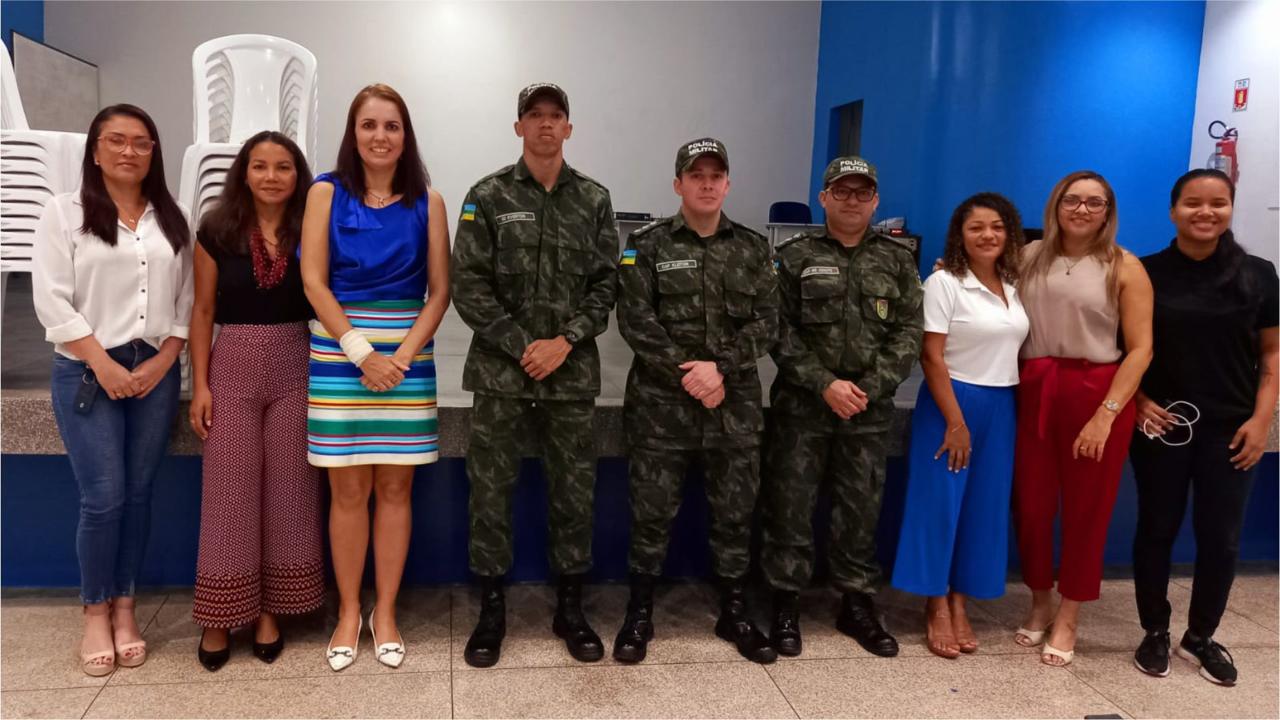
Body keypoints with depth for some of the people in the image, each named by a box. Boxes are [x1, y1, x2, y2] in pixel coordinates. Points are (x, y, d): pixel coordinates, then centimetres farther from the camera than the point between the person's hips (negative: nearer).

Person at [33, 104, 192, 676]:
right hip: (86, 373, -3)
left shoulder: (173, 220, 10)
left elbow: (187, 298, 8)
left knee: (138, 494, 7)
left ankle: (124, 608, 19)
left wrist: (163, 360, -5)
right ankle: (96, 614, 13)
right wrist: (103, 364, -12)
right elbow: (51, 299, -7)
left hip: (155, 372, 3)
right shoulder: (64, 212, 0)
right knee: (104, 497, -5)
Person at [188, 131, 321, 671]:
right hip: (233, 367, -1)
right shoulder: (216, 231, 1)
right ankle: (219, 617, 15)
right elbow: (203, 311, 2)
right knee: (229, 491, 3)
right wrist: (200, 385, -3)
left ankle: (268, 612, 19)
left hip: (295, 368, 1)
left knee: (287, 491, 6)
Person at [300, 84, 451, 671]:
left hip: (407, 359, 1)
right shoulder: (327, 192, 2)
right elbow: (313, 282, -4)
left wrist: (402, 355, -10)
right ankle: (348, 613, 19)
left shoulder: (426, 201, 4)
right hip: (338, 358, -1)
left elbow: (439, 290, 1)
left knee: (394, 489, 6)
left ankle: (385, 613, 19)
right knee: (348, 491, 4)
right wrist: (362, 353, -11)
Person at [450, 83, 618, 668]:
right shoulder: (488, 196, 1)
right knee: (490, 489, 4)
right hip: (500, 369, -1)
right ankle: (491, 608, 20)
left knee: (573, 489, 8)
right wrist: (521, 345, -12)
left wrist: (564, 341, -10)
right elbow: (467, 284, -5)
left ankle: (569, 607, 23)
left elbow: (606, 284, 3)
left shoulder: (594, 199, 7)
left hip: (573, 372, 2)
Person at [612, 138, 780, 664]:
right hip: (661, 403, -2)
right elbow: (636, 320, -8)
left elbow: (766, 323, 1)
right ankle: (639, 614, 20)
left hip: (736, 406, 3)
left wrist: (720, 367, -14)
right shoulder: (647, 244, 1)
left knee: (735, 512, 11)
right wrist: (687, 374, -15)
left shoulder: (753, 248, 9)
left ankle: (734, 614, 27)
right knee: (652, 512, 4)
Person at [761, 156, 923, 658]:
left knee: (861, 509, 10)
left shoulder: (897, 261, 8)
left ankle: (858, 605, 25)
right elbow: (780, 332, -5)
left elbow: (908, 334, 2)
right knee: (790, 505, 2)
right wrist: (824, 384, -14)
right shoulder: (795, 256, 2)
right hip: (802, 404, -2)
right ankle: (785, 605, 16)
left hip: (869, 409, 2)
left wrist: (867, 388, -10)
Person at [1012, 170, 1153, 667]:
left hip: (1097, 394, -2)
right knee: (1031, 503, 6)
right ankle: (1039, 605, 28)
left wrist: (1106, 414, -14)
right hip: (1034, 392, 2)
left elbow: (1140, 349, -6)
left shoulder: (1124, 268, -1)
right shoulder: (1030, 258, 7)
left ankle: (1067, 619, 23)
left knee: (1087, 509, 7)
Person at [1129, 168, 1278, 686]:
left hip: (1229, 427, 1)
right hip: (1160, 424, -1)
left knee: (1221, 536, 6)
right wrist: (1136, 401, -8)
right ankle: (1155, 634, 23)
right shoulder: (1147, 273, -1)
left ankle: (1201, 636, 25)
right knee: (1157, 528, 7)